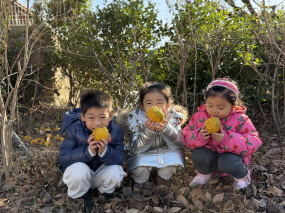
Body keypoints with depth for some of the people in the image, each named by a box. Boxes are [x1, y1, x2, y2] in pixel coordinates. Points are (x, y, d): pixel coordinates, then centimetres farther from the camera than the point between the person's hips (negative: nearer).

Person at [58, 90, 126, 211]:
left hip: (101, 173, 2)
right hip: (80, 174, -2)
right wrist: (88, 151, -39)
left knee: (116, 171, -27)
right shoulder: (73, 130, -21)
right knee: (78, 170, -34)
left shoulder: (116, 131, -16)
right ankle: (80, 197, -2)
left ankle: (105, 193, 7)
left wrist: (105, 151, -39)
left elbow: (120, 159, -18)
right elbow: (62, 158, -25)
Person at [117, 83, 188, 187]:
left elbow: (179, 145, -21)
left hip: (166, 155, 2)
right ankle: (140, 182, 5)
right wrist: (148, 131, -41)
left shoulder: (173, 117, -15)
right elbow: (136, 149, -23)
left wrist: (166, 129, -40)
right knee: (140, 168, -31)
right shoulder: (134, 118, -19)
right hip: (143, 156, -2)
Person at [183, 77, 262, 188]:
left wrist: (227, 139, -35)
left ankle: (242, 176, 4)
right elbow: (186, 136, -6)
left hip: (230, 156, -2)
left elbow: (253, 144, -21)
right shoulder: (199, 116, -9)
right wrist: (199, 137, -30)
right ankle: (204, 173, 7)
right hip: (209, 156, 2)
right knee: (198, 155, -29)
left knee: (227, 162, -34)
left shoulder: (240, 119, -15)